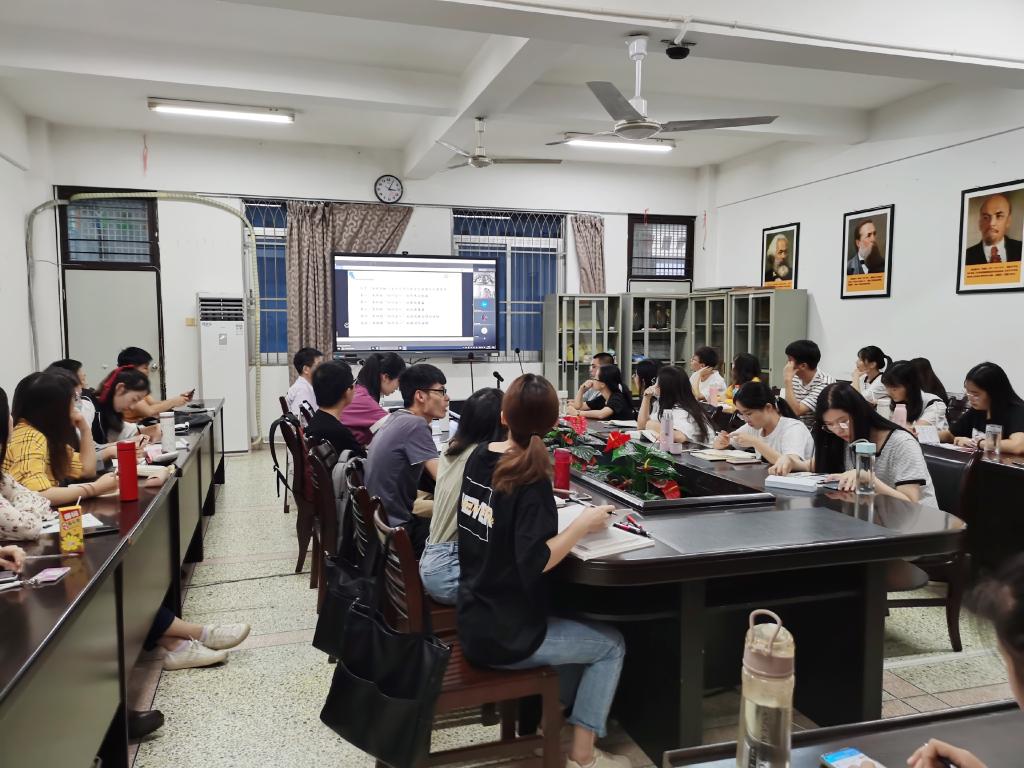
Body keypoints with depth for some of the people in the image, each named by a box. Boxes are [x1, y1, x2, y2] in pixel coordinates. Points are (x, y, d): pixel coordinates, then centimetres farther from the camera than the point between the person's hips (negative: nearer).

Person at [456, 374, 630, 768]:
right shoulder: (531, 479, -22)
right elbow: (533, 563, -28)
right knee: (611, 644, 11)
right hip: (506, 636, -7)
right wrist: (581, 525, -19)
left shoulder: (479, 457, 0)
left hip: (474, 622, 8)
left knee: (577, 627, 26)